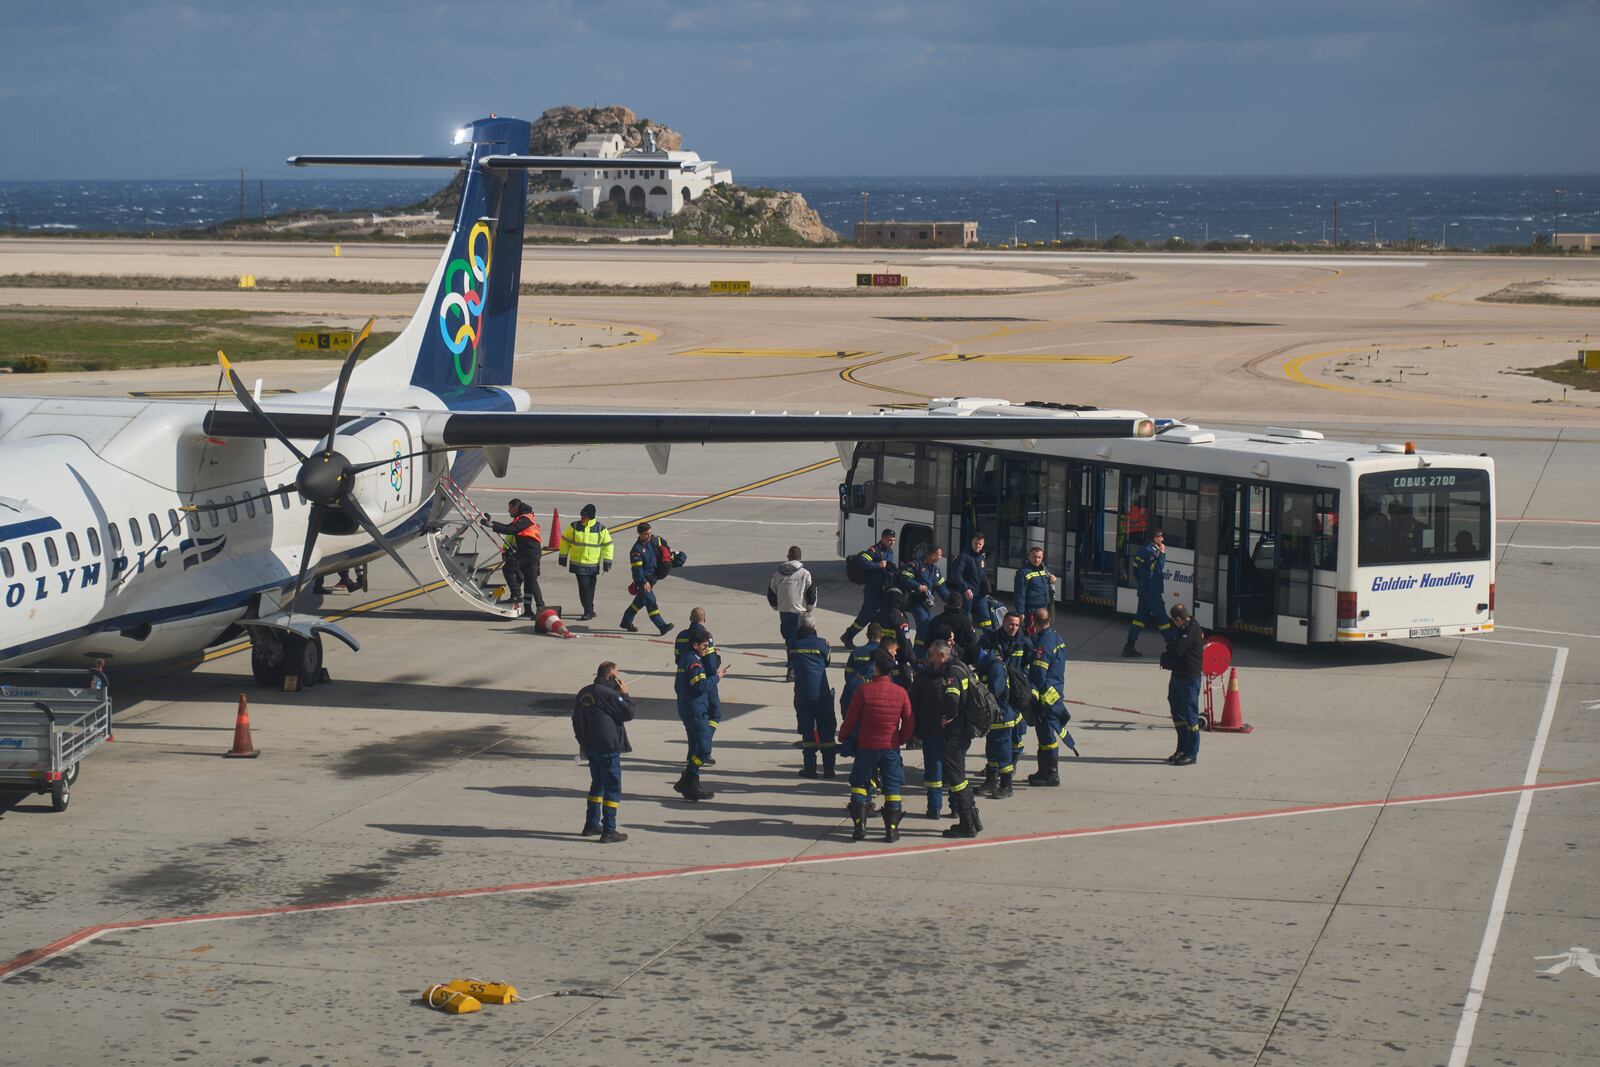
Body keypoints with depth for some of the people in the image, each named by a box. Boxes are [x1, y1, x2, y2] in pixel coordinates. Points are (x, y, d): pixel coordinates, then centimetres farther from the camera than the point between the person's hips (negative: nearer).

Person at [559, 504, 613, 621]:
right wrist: (563, 558, 10)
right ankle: (589, 611, 2)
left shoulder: (600, 529, -2)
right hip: (578, 564, 0)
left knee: (590, 588, 8)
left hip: (593, 565, 0)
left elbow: (608, 545, 5)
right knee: (584, 587, -6)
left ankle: (589, 611, 21)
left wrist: (607, 562, 2)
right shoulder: (574, 527, 0)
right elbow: (565, 541, 10)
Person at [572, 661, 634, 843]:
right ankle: (609, 831, -4)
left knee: (597, 784, 22)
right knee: (613, 788, -3)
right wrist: (625, 694, -1)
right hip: (608, 748, -8)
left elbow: (576, 719, 17)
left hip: (590, 747, 8)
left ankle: (591, 825, 26)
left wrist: (583, 742, 25)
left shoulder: (583, 693, 10)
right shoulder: (609, 694, -17)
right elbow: (628, 713, -13)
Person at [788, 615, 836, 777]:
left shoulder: (793, 644, 1)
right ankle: (828, 768, 7)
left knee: (807, 730, 7)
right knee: (826, 731, 7)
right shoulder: (821, 643, -3)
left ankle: (810, 768, 5)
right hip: (822, 693, -1)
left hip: (802, 695, 1)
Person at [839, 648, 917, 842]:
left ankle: (859, 826, 6)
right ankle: (892, 830, 8)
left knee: (860, 785, 13)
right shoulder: (900, 692, -6)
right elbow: (910, 722, 0)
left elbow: (850, 719, -6)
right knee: (892, 788, 10)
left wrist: (843, 736, 13)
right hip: (891, 747, 2)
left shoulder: (863, 691, -13)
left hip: (866, 746, -2)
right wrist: (901, 740, 17)